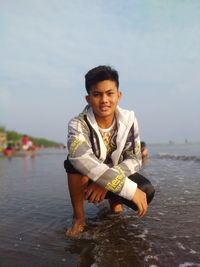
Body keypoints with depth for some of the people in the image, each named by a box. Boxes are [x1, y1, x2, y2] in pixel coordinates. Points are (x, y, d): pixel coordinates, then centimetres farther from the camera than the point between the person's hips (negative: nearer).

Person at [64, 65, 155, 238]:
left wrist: (106, 182, -34)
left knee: (146, 192, -25)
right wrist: (130, 188, -52)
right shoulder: (78, 124, -27)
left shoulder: (129, 120, -16)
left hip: (116, 176, 3)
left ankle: (114, 200, 12)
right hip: (86, 180, -3)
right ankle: (79, 217, -11)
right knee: (74, 163, -36)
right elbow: (82, 158, -47)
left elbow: (134, 160, -15)